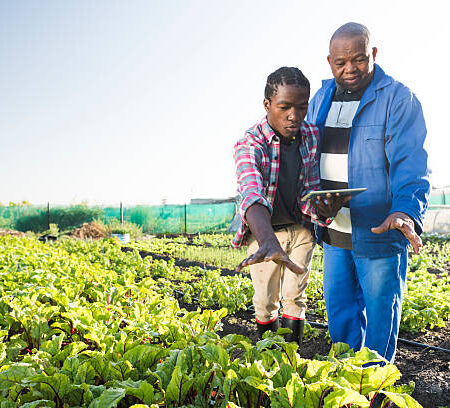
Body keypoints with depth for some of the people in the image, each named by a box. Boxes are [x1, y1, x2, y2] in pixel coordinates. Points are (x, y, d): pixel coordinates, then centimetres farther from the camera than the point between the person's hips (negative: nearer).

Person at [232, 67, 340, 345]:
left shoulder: (311, 136, -9)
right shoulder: (249, 144, -24)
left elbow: (311, 192, -6)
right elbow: (252, 194, -43)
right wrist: (268, 242, -62)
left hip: (301, 229, 3)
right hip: (263, 231, -3)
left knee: (295, 296, 7)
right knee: (266, 301, 6)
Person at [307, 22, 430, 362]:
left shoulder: (398, 99, -9)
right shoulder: (320, 100, 9)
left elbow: (410, 163, -18)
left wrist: (406, 212, -36)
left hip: (379, 233, -5)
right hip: (333, 233, 5)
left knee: (379, 317, 9)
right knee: (339, 314, 17)